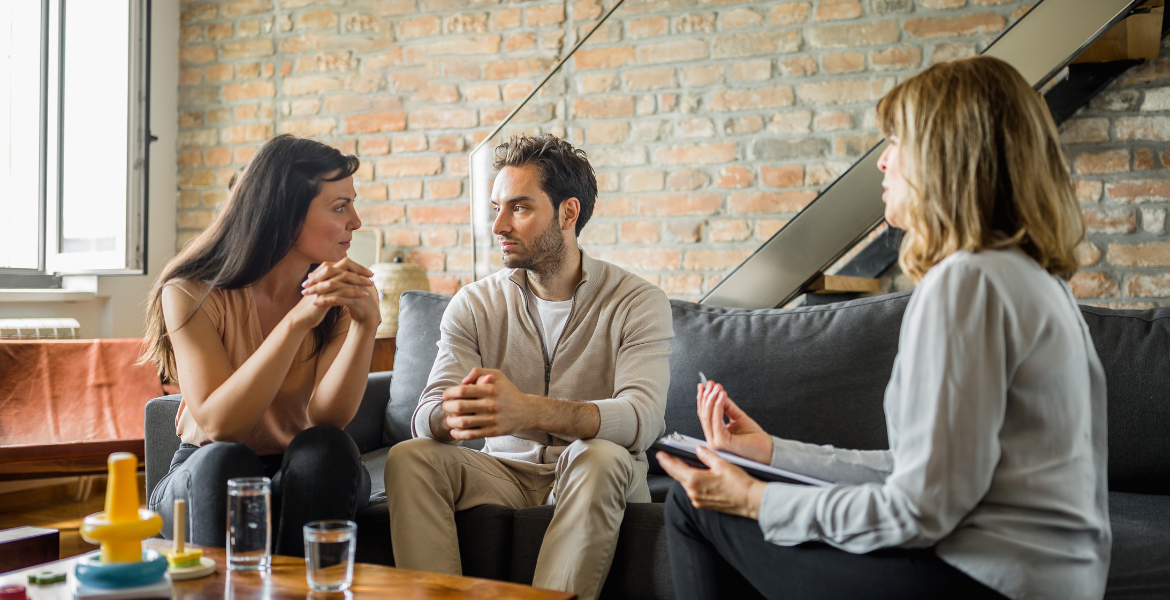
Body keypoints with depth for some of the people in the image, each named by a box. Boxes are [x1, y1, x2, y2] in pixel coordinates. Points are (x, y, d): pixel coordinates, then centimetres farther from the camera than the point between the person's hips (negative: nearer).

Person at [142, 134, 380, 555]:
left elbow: (326, 417, -18)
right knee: (223, 462, -34)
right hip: (207, 480, -2)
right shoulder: (192, 295, -12)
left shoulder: (342, 296, -5)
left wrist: (367, 323, -33)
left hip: (309, 480, 2)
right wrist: (298, 321, -33)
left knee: (324, 450, -31)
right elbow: (216, 425, -25)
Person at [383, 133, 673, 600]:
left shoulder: (637, 303, -8)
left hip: (591, 480, -2)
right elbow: (426, 416, -11)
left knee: (602, 457, -35)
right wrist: (452, 415, -39)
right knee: (408, 457, -22)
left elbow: (643, 418, -26)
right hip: (505, 472, 3)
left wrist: (529, 411, -45)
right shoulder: (474, 305, 1)